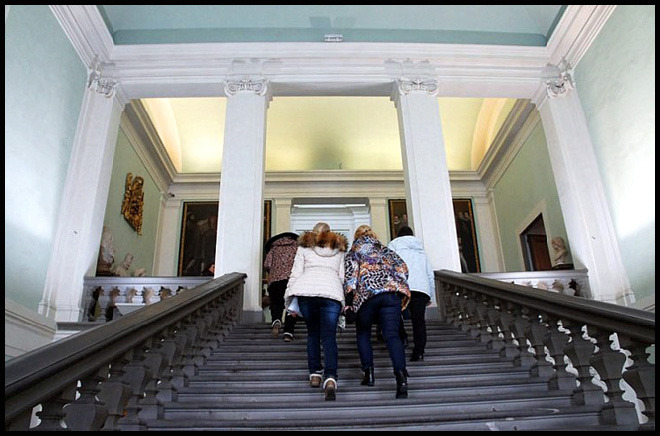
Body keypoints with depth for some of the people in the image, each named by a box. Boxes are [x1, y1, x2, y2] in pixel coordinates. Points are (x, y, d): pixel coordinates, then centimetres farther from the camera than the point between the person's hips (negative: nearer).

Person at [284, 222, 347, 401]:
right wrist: (345, 303, 23)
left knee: (313, 333, 18)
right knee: (329, 336, -3)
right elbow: (343, 277, 19)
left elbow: (296, 273, 14)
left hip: (306, 290, 0)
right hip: (332, 292, 0)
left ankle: (315, 373, 14)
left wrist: (290, 302, 16)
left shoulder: (304, 247, 23)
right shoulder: (339, 249, 27)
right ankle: (330, 377, -22)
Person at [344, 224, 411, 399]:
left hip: (367, 294, -2)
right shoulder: (385, 250, 28)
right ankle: (401, 375, -24)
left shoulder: (353, 252, 17)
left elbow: (350, 274, 2)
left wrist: (349, 300, 0)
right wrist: (400, 287, 17)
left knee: (363, 334, 18)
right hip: (392, 291, 2)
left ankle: (368, 372, 7)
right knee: (392, 335, -4)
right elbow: (402, 267, 15)